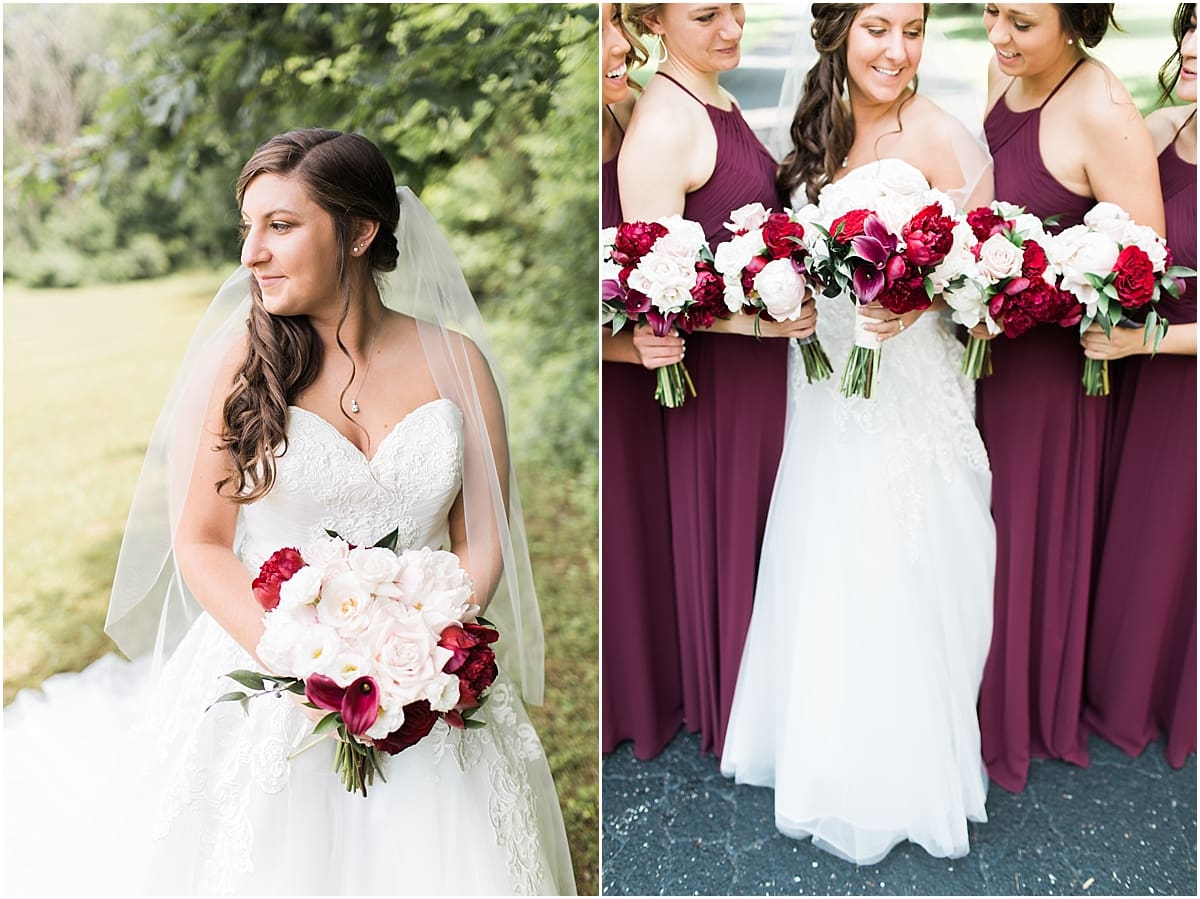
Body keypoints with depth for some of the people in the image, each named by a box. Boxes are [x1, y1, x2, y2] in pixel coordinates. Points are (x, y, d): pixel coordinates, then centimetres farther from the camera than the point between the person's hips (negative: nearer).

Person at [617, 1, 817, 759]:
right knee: (721, 531, 8)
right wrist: (760, 320, -30)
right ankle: (725, 712, 31)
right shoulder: (663, 124, -21)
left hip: (757, 358, 9)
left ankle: (758, 689, 43)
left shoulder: (720, 102, 8)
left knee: (757, 517, 21)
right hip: (713, 364, -9)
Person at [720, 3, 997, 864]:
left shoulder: (945, 138, -10)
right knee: (821, 572, 16)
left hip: (911, 396, -6)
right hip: (826, 386, 7)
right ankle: (823, 748, 35)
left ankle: (904, 772, 22)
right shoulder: (823, 130, 10)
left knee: (896, 582, 2)